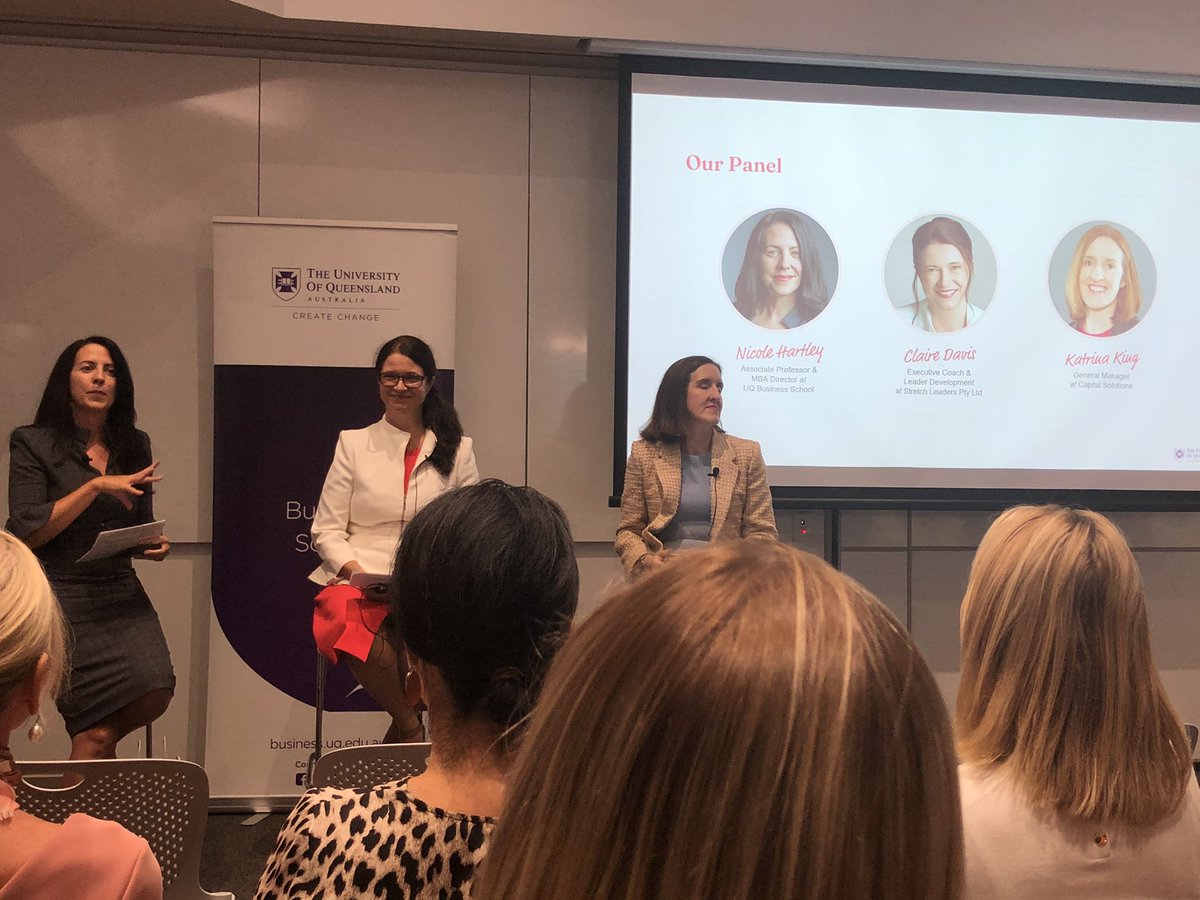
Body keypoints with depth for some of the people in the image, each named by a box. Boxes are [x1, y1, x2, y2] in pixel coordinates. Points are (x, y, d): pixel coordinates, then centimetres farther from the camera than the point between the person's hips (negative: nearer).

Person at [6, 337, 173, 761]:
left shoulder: (135, 445, 13)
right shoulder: (32, 443, -1)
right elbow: (27, 532, -10)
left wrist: (155, 545, 1)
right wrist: (96, 486, -14)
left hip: (123, 592, 4)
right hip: (62, 595, -4)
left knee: (155, 690, -19)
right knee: (98, 733, -12)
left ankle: (89, 747, 9)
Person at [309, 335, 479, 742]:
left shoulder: (457, 449, 15)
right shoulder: (353, 443, 14)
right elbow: (326, 530, 9)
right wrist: (354, 568, -10)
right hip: (358, 583, 0)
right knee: (348, 619, -37)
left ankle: (402, 729, -10)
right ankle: (411, 727, -13)